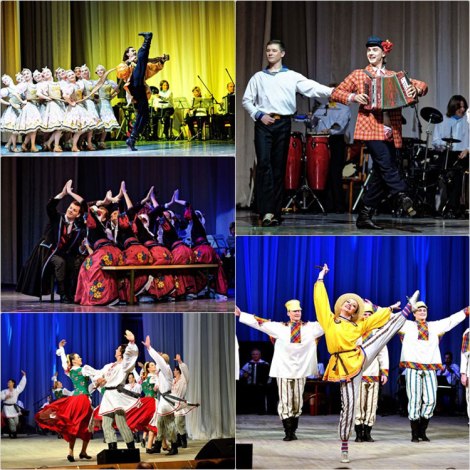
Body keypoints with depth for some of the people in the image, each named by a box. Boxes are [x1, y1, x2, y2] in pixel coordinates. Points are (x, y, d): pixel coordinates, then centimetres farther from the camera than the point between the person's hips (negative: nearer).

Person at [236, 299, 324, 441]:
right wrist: (240, 314, 4)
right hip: (283, 370, -1)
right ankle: (288, 432, -3)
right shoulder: (279, 327, 6)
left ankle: (293, 431, 13)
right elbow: (260, 322, 6)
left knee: (298, 402, 4)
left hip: (301, 370, 1)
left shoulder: (311, 327, 7)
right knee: (285, 401, -5)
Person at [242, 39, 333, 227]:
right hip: (263, 123, 0)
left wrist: (333, 92, -19)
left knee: (279, 166, 3)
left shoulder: (292, 77, 9)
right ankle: (266, 211, -18)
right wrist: (259, 115, -4)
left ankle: (275, 211, 7)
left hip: (283, 123, 0)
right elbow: (246, 100, 13)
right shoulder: (258, 77, 14)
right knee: (264, 163, -14)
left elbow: (312, 88, -3)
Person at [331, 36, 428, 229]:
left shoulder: (394, 76, 18)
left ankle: (365, 216, 7)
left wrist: (416, 90, -9)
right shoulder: (359, 75, 11)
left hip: (390, 131, 4)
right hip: (371, 128, -4)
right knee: (386, 164, -24)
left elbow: (422, 85, 15)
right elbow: (336, 93, 10)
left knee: (381, 174, 2)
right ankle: (402, 197, -23)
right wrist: (354, 97, -9)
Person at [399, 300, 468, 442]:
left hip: (430, 369, 3)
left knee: (430, 400, -3)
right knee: (414, 401, -5)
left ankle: (422, 431, 12)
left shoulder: (435, 326, 18)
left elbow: (452, 320, 20)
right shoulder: (407, 325, 12)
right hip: (413, 368, -3)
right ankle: (415, 434, 2)